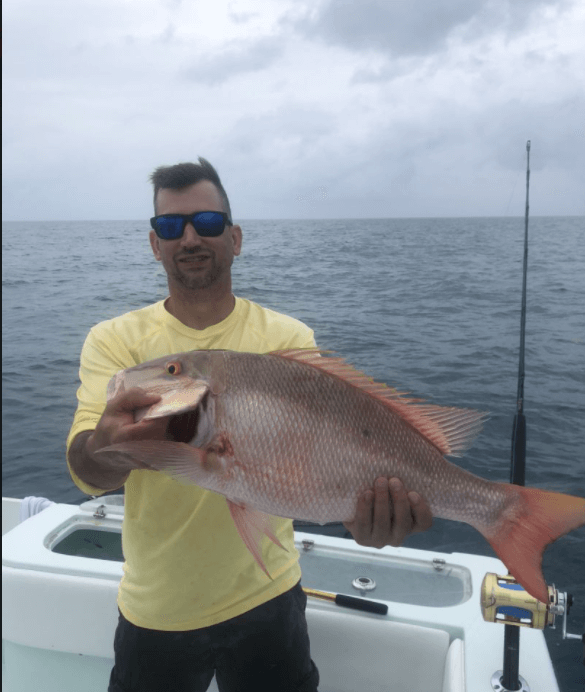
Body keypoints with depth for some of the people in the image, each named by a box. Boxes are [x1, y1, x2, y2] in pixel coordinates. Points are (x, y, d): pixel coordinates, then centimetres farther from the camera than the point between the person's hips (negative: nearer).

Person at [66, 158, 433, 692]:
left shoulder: (289, 338, -7)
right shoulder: (115, 340, -7)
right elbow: (85, 471, -20)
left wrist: (361, 509, -40)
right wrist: (109, 448, -43)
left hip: (265, 596, 0)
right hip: (155, 609, 1)